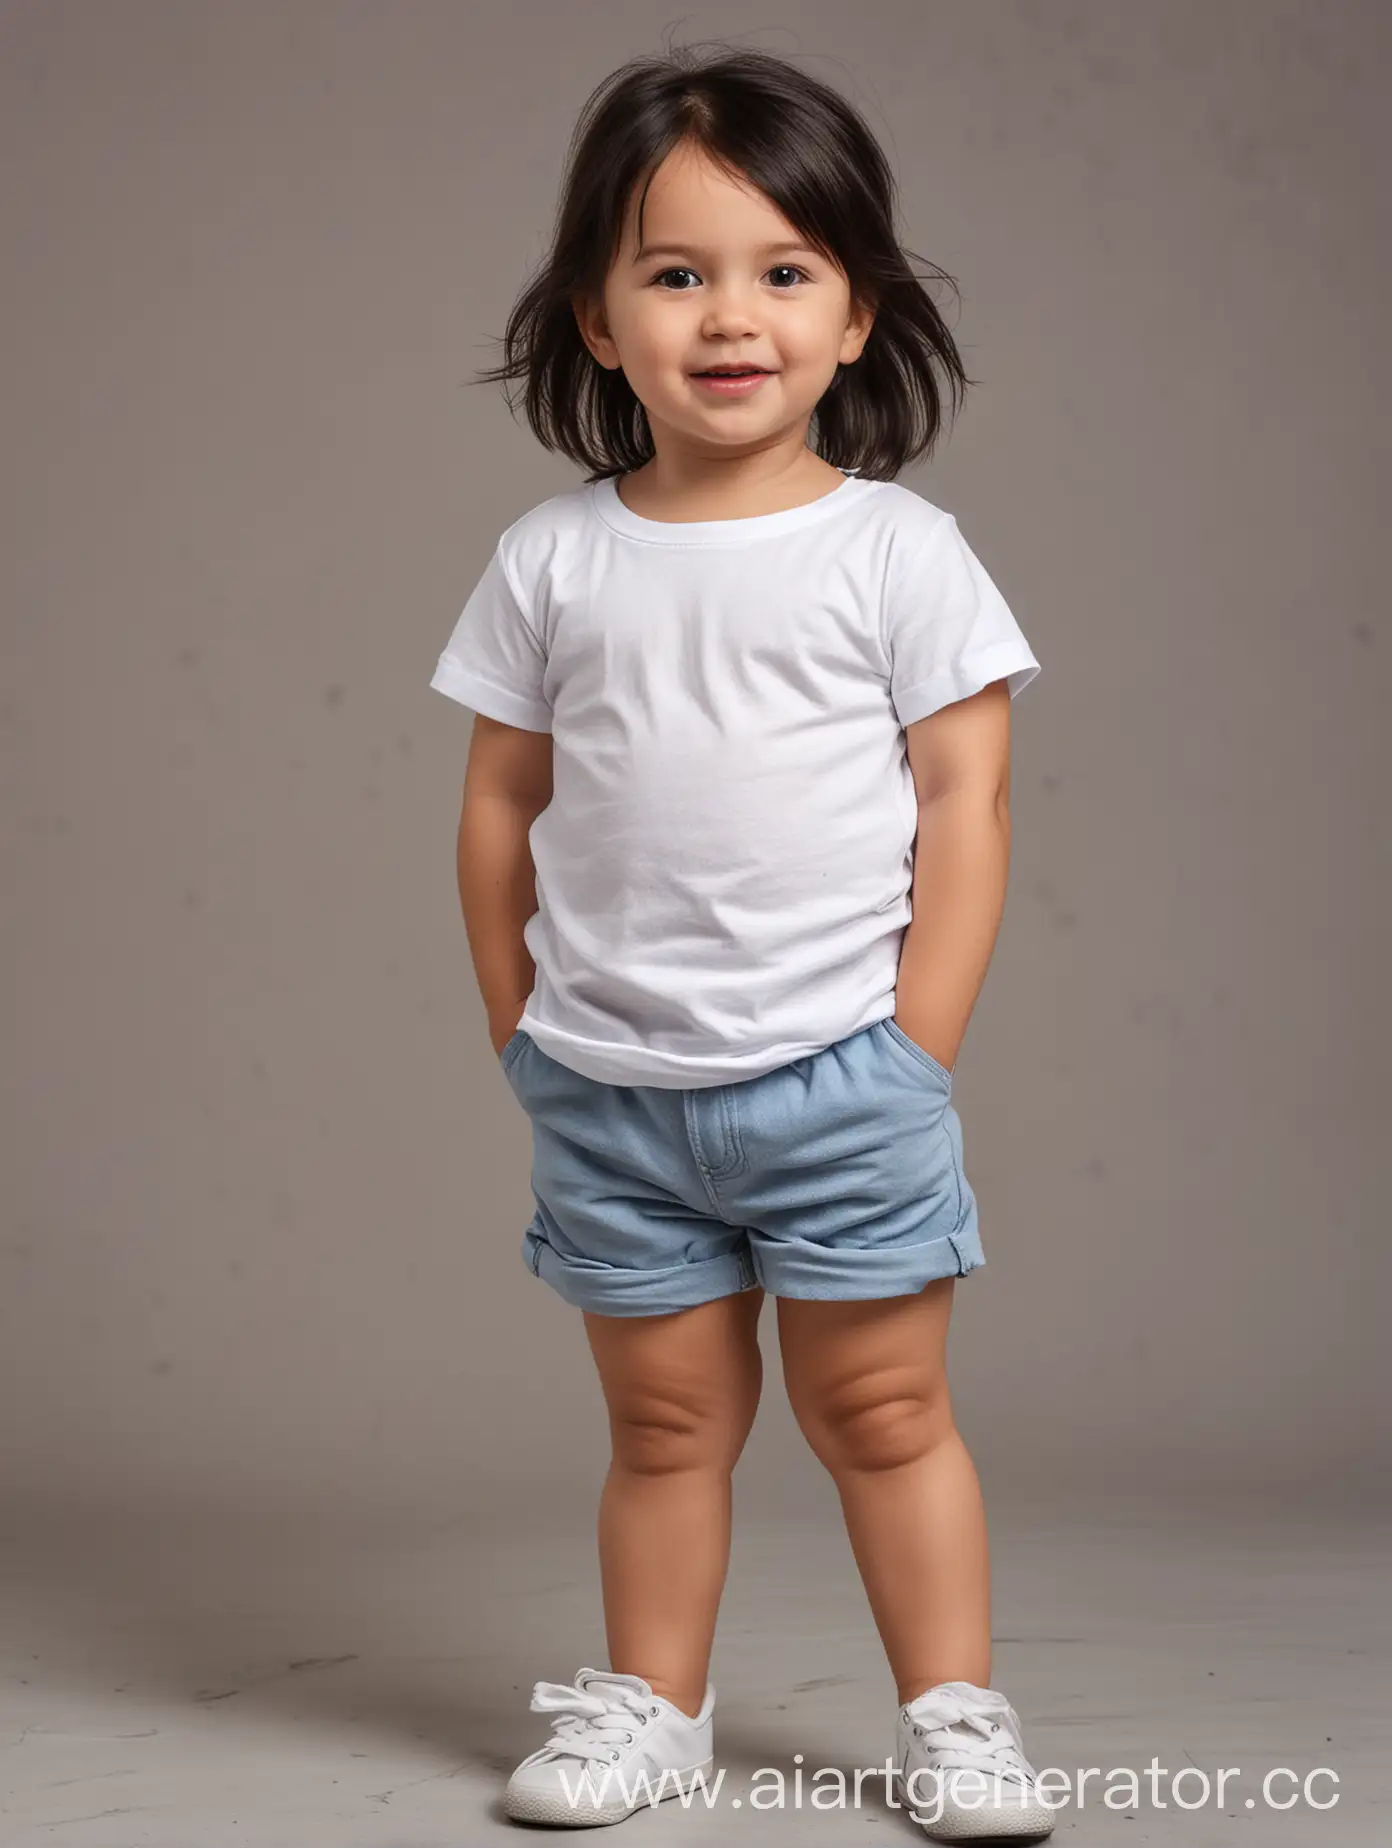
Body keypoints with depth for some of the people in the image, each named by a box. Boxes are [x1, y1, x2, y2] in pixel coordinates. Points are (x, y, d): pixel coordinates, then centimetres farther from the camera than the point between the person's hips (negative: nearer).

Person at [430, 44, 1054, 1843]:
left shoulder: (896, 552, -4)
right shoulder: (551, 564, 2)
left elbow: (964, 803, -3)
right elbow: (500, 809, 7)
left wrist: (915, 1057, -6)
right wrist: (527, 1043, 5)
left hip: (843, 1080, -2)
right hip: (608, 1090, 2)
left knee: (882, 1414, 6)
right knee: (666, 1419, 13)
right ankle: (651, 1701, 28)